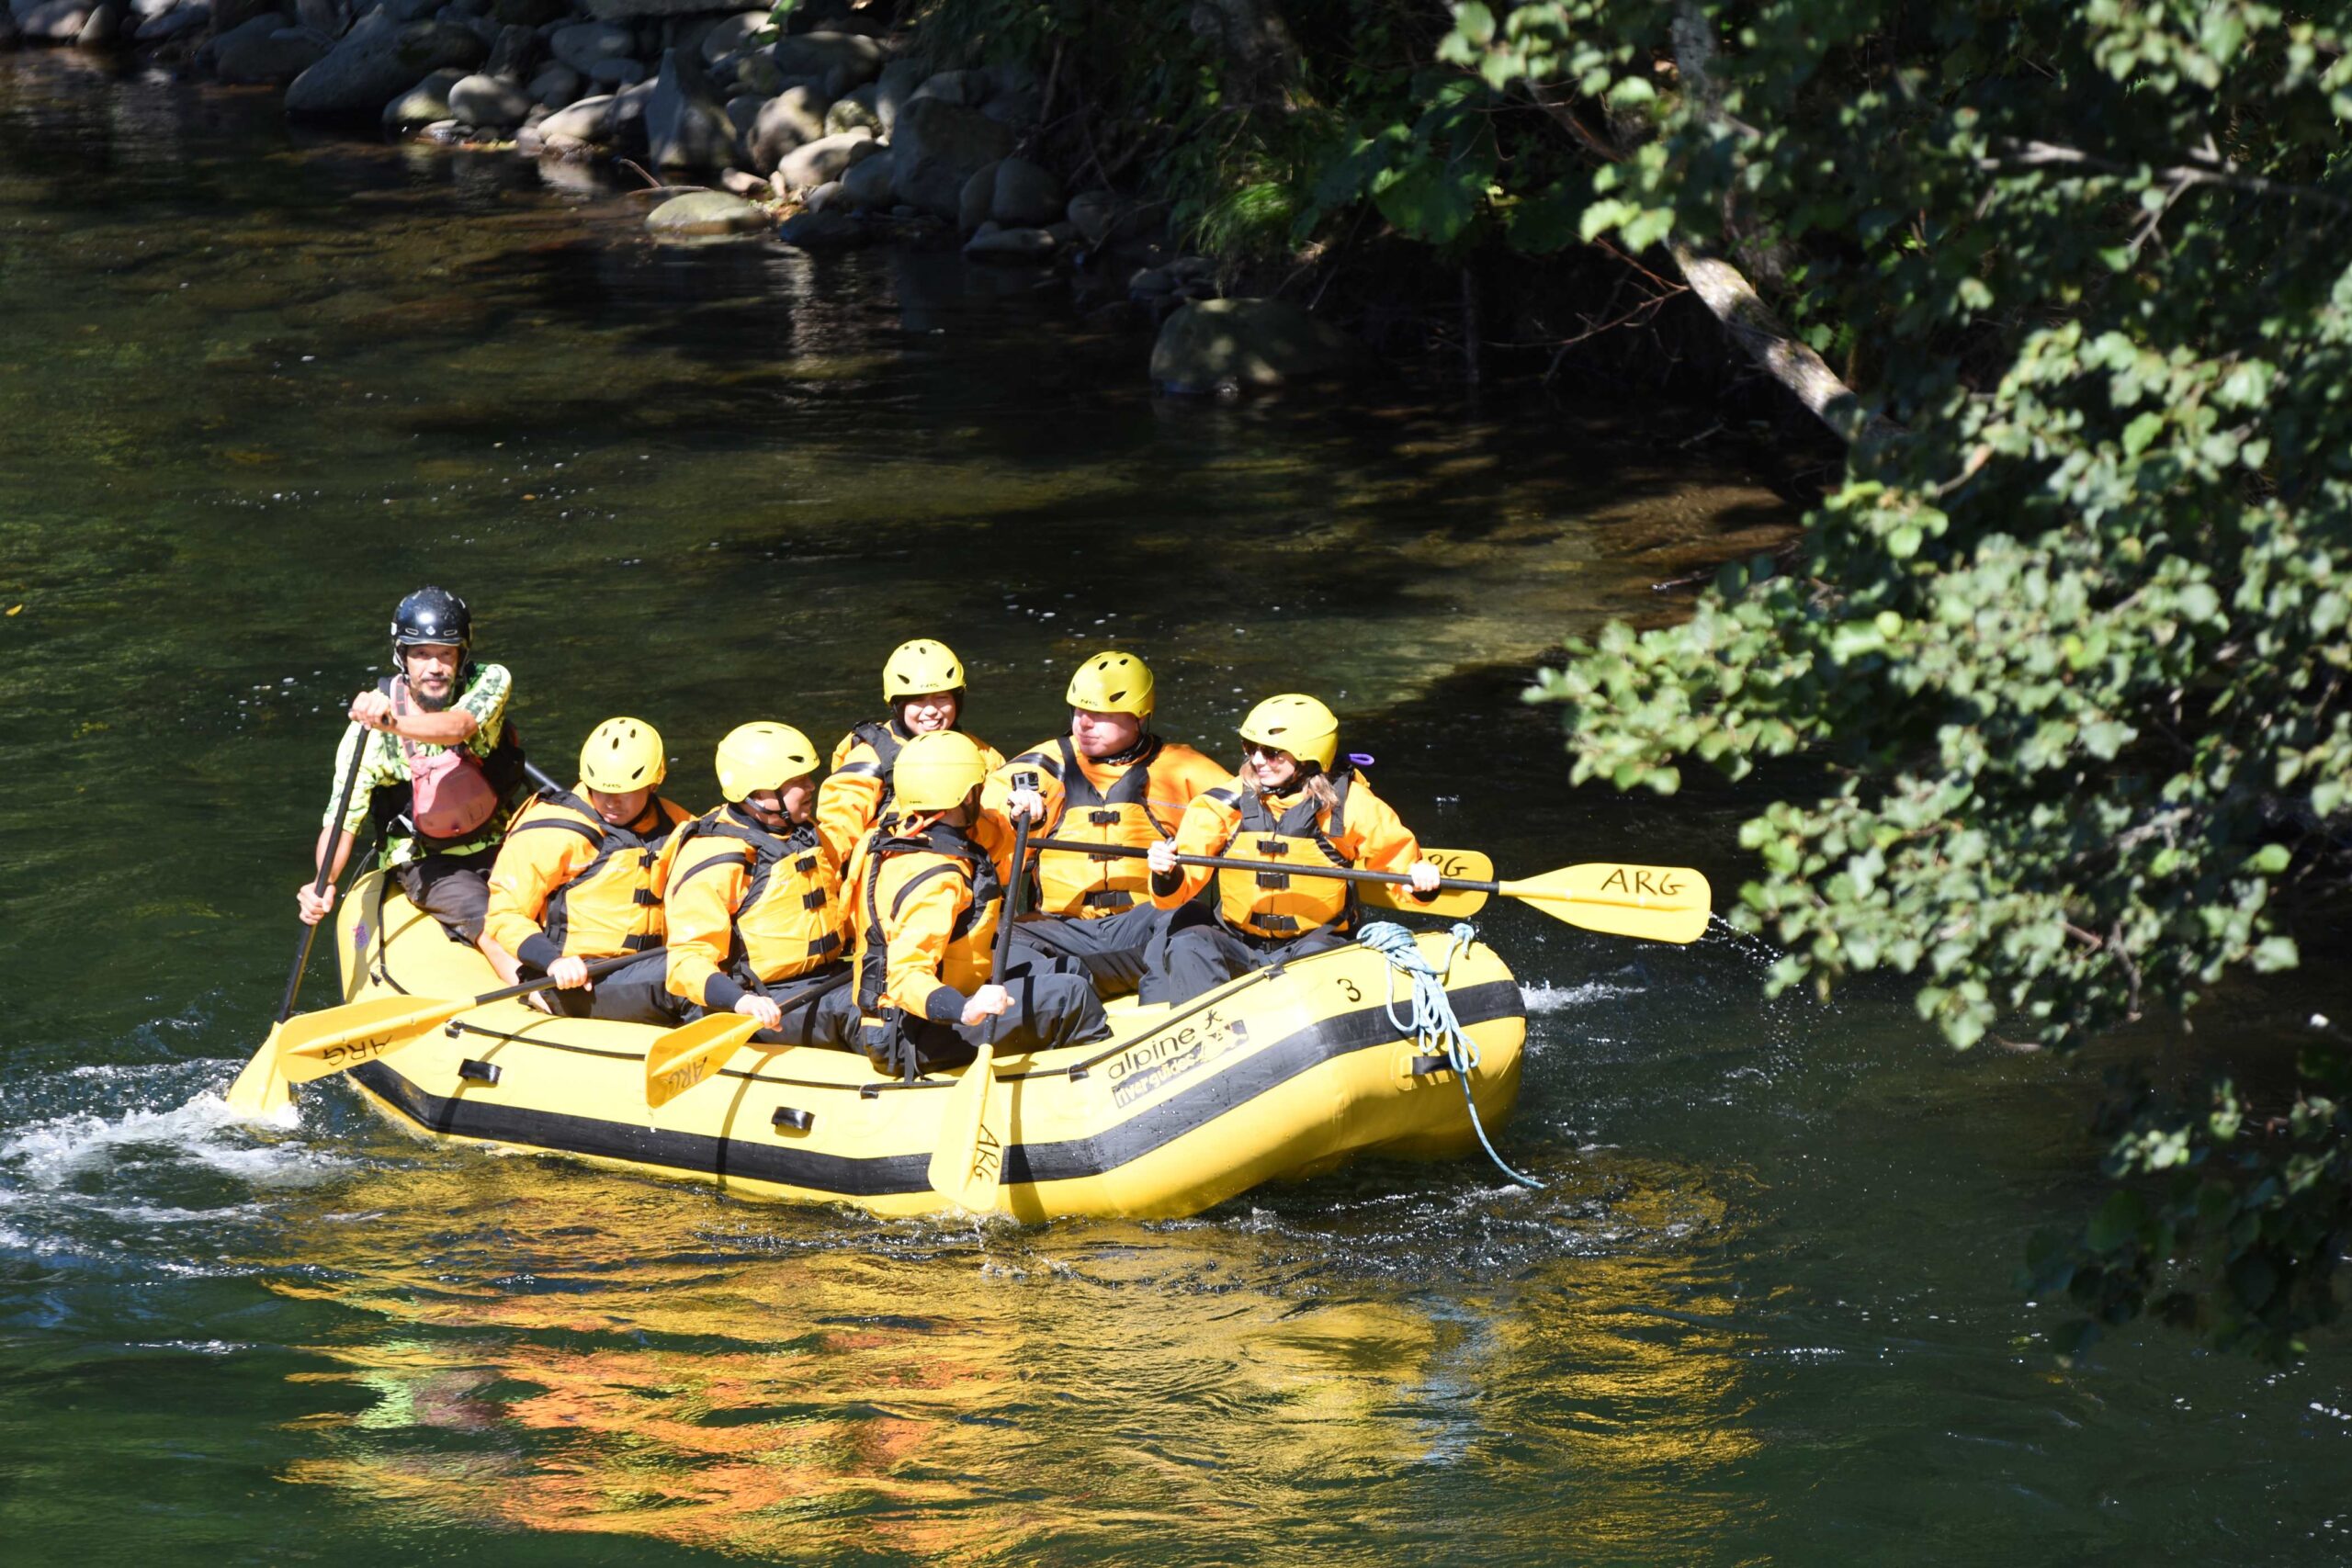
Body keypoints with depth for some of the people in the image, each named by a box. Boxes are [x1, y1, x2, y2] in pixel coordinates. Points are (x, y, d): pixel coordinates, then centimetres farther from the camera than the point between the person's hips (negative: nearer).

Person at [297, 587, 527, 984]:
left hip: (496, 848, 3)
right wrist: (325, 884, -35)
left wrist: (395, 725, -54)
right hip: (424, 861, -3)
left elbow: (459, 727, -34)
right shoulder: (369, 728, -14)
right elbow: (343, 819, -15)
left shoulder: (491, 683, -11)